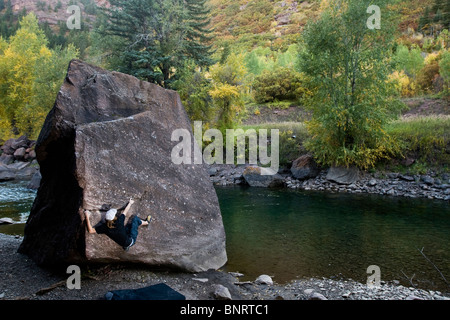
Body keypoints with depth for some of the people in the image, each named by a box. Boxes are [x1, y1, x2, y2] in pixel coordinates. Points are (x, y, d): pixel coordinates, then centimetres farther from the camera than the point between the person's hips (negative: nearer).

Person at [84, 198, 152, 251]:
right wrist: (130, 203, 2)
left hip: (123, 244, 5)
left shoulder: (105, 227, -27)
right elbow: (125, 212, -16)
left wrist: (87, 217, -17)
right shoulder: (119, 221, -34)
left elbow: (90, 230, -23)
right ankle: (146, 222, 34)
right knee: (135, 218, 5)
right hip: (130, 241, -5)